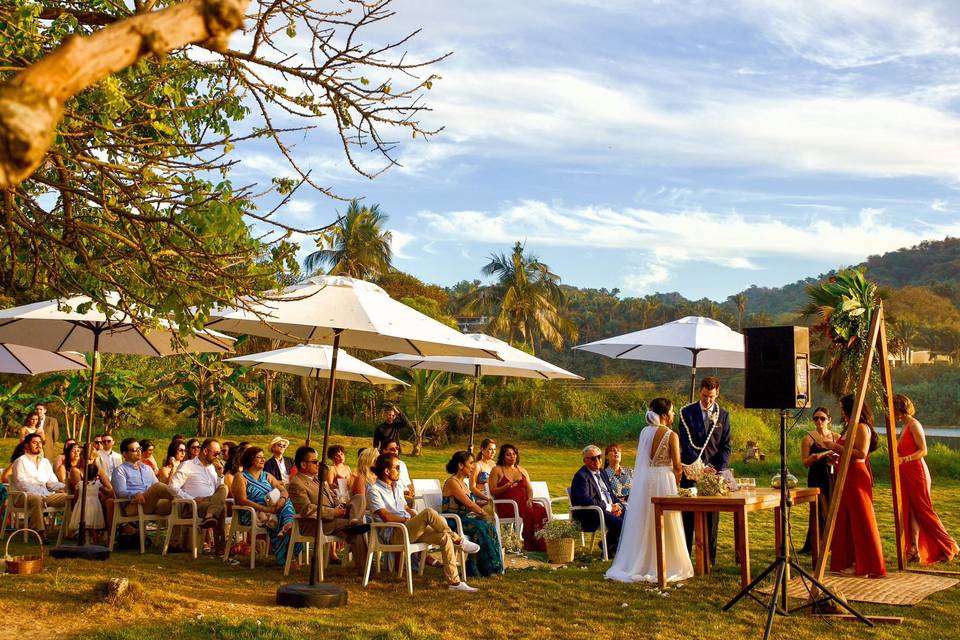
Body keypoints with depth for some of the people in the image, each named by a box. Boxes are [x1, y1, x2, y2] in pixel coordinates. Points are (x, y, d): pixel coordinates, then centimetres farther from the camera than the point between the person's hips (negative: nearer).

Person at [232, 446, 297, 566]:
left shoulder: (267, 476, 24)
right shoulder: (241, 477, 5)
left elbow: (283, 490, 14)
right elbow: (242, 500, -8)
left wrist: (282, 499, -13)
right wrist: (264, 509, -20)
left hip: (272, 510, 5)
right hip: (251, 514, -5)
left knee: (287, 505, -27)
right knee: (277, 519, -33)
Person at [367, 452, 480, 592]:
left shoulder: (397, 488, 22)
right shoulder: (374, 491, -4)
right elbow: (385, 517, -14)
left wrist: (418, 517, 3)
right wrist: (407, 520, -10)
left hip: (410, 530, 8)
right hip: (394, 534, -8)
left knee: (444, 537, -16)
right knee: (428, 512, -31)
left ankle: (454, 582, -16)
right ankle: (458, 540, -17)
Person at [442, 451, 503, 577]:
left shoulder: (463, 482, 17)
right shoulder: (452, 482, -14)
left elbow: (469, 505, 13)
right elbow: (469, 504, -18)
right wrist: (484, 514, -10)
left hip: (463, 518, 9)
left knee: (489, 524, -10)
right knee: (480, 526, -25)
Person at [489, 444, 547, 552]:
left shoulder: (523, 471, 24)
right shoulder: (497, 470, 9)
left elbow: (529, 489, 19)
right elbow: (492, 491, 2)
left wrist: (529, 499, -2)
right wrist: (506, 487, -15)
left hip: (523, 503, 5)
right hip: (505, 505, -5)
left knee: (541, 510, -27)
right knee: (528, 512, -34)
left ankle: (540, 544, -27)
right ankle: (530, 544, -27)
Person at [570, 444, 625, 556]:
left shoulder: (601, 473, 21)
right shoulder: (581, 476, -9)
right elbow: (583, 500, -22)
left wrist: (617, 505, -1)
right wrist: (608, 507, -20)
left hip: (611, 509, 9)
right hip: (590, 514, -9)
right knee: (620, 523, -30)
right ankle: (608, 547, -1)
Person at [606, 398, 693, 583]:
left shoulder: (644, 432, 5)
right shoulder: (671, 435, -11)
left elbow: (641, 459, 10)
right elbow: (677, 467, -10)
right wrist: (676, 478, 10)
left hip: (643, 480, 5)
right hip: (664, 480, -5)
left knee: (643, 525, 12)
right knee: (664, 526, 4)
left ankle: (638, 565, 16)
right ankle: (664, 567, 9)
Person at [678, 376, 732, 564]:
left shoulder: (723, 415, 7)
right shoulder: (687, 413, -1)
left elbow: (726, 446, 6)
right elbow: (686, 444, -7)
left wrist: (718, 470, -8)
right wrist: (702, 466, -15)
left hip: (714, 471, 2)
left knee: (712, 517, 4)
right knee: (688, 517, -1)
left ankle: (710, 559, 10)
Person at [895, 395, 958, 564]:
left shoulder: (914, 425, -11)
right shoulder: (905, 426, 15)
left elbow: (923, 450, -18)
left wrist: (905, 459, -29)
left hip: (917, 473, -9)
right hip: (906, 474, 9)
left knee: (923, 511, -3)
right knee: (910, 512, 2)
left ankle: (949, 547, 9)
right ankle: (914, 550, 0)